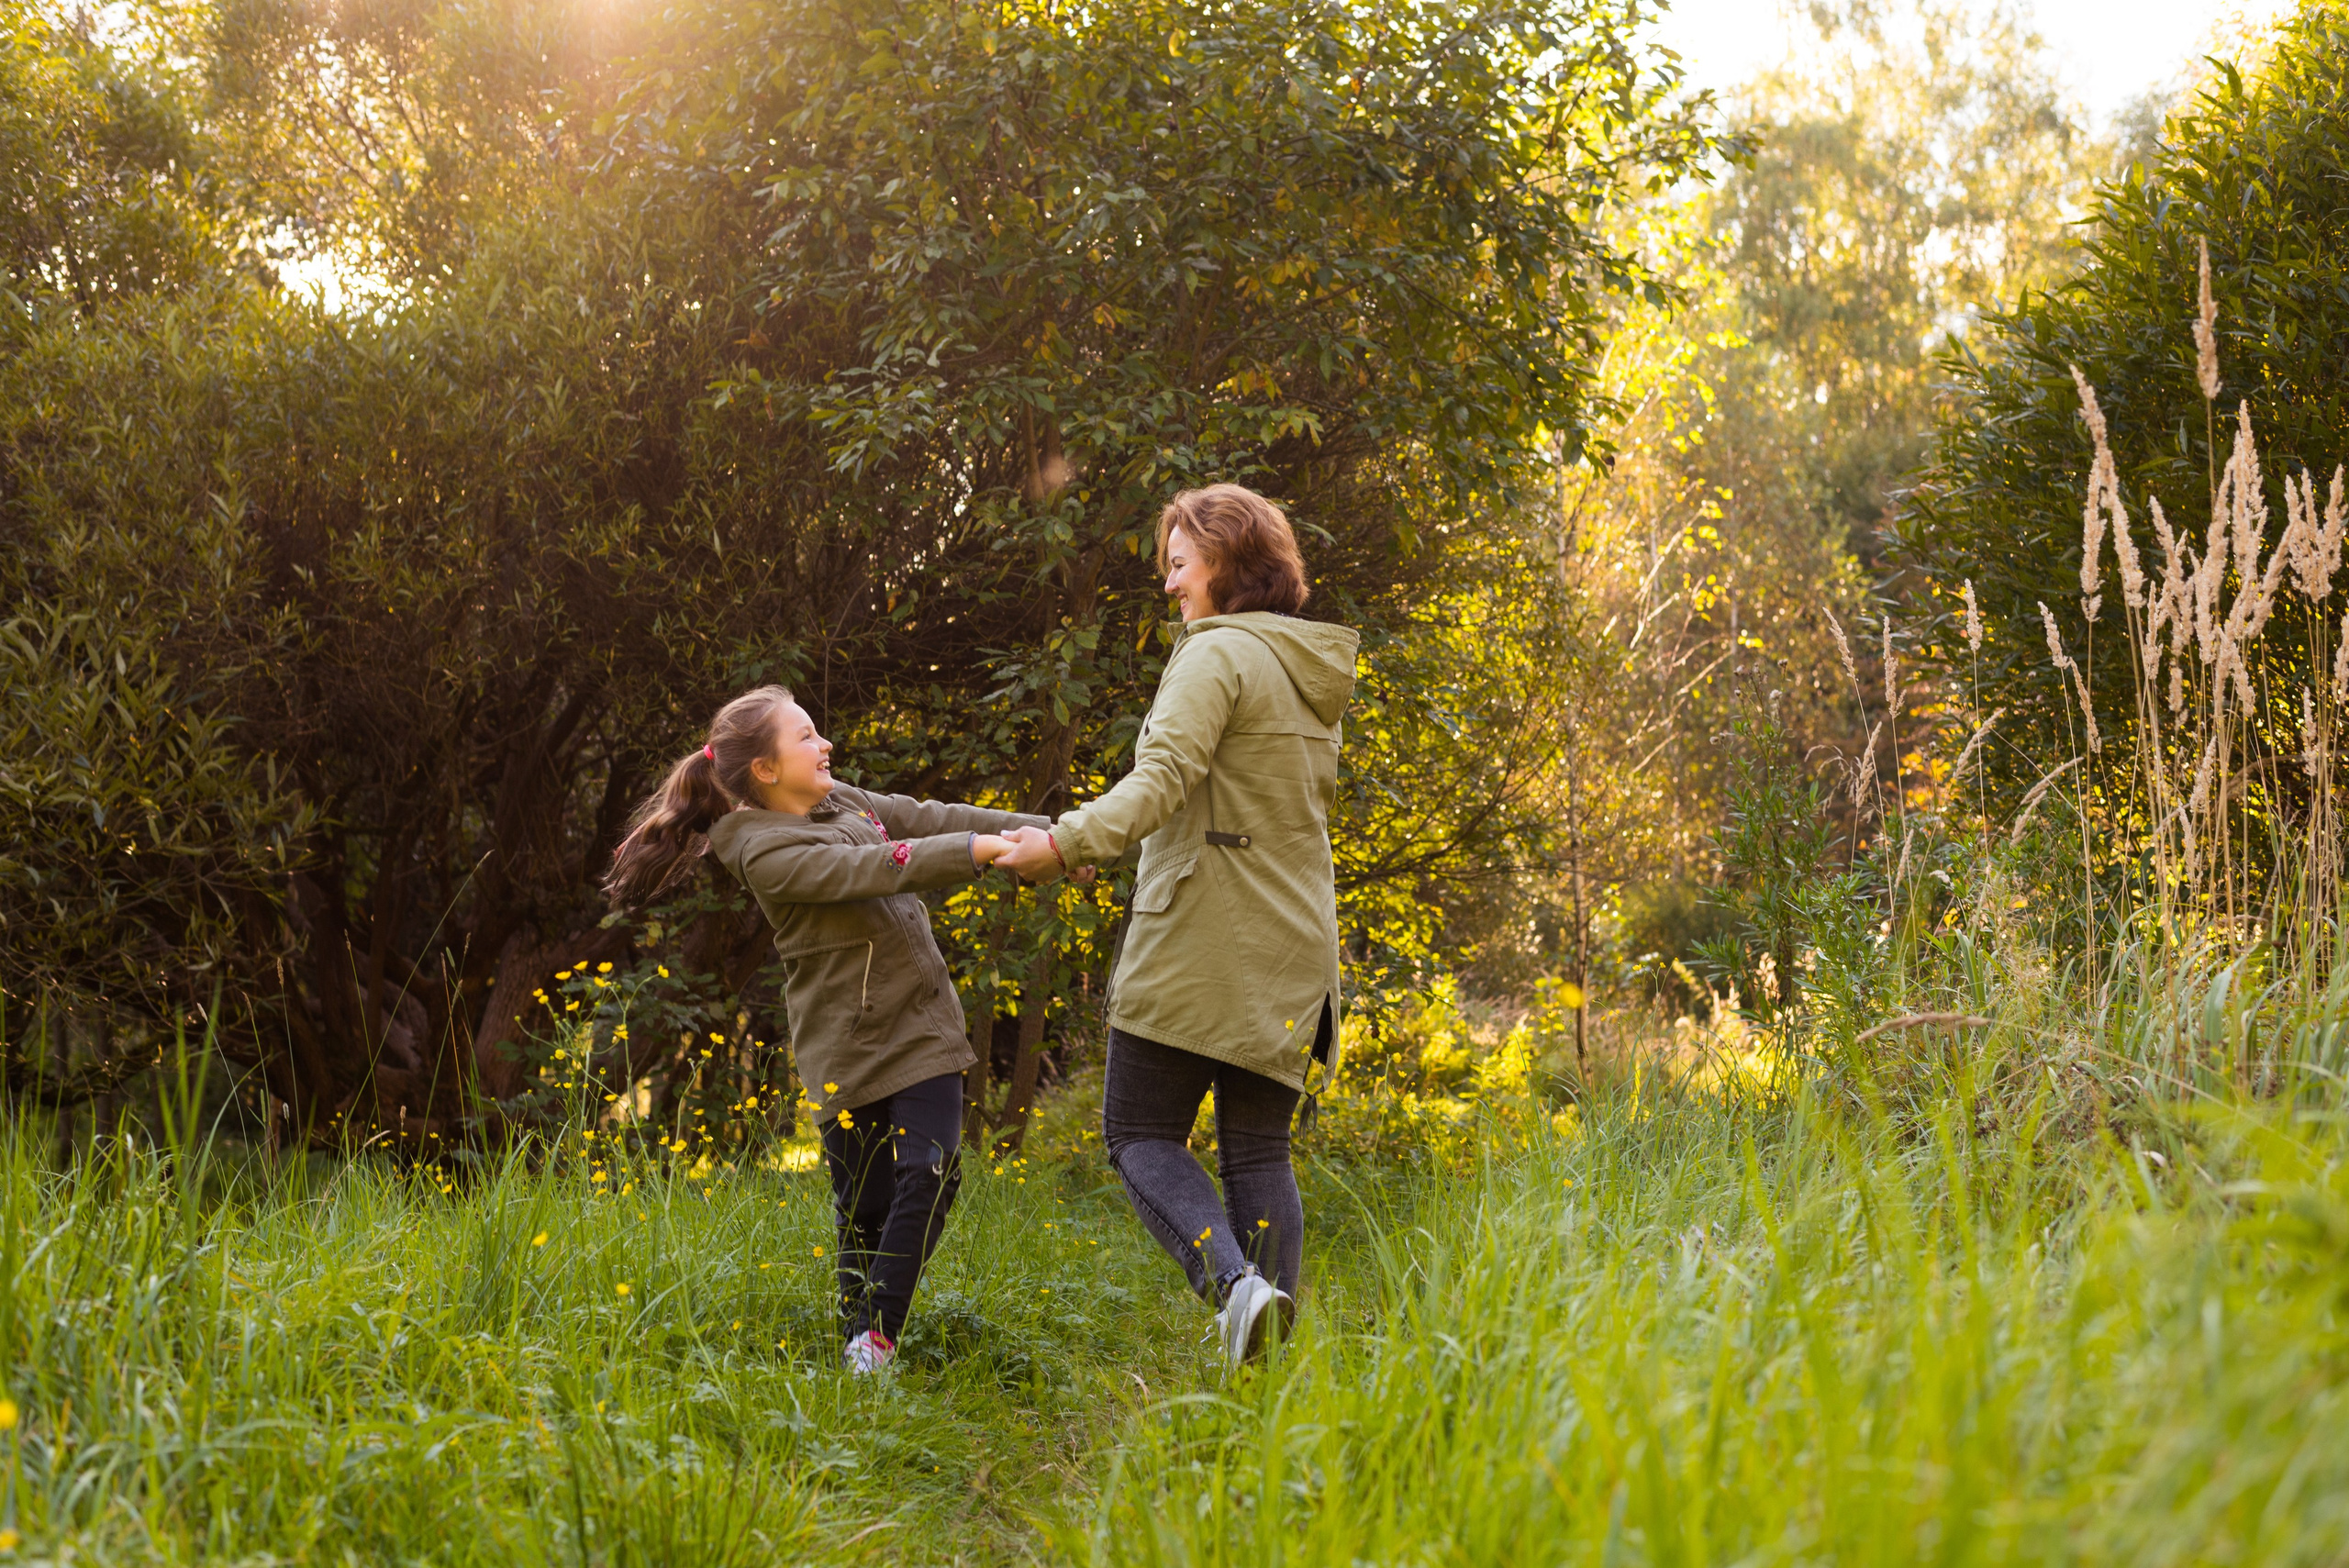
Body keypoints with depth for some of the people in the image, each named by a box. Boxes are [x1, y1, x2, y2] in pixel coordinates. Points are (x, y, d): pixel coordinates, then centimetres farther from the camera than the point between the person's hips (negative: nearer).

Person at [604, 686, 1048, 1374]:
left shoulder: (838, 802, 11)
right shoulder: (765, 851, -13)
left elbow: (927, 818, 10)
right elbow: (873, 869, -24)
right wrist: (979, 849, -29)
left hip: (922, 1025, 6)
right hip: (847, 1049, -6)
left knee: (930, 1173, -9)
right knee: (865, 1203, 1)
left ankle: (877, 1339, -4)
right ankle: (860, 1340, 17)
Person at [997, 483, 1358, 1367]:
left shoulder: (1217, 655, -10)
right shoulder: (1311, 675, 16)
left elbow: (1164, 777, -22)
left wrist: (1066, 844, -25)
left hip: (1201, 939, -8)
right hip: (1290, 948, 8)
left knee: (1141, 1133, 1)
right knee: (1258, 1149, 9)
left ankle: (1233, 1280, -20)